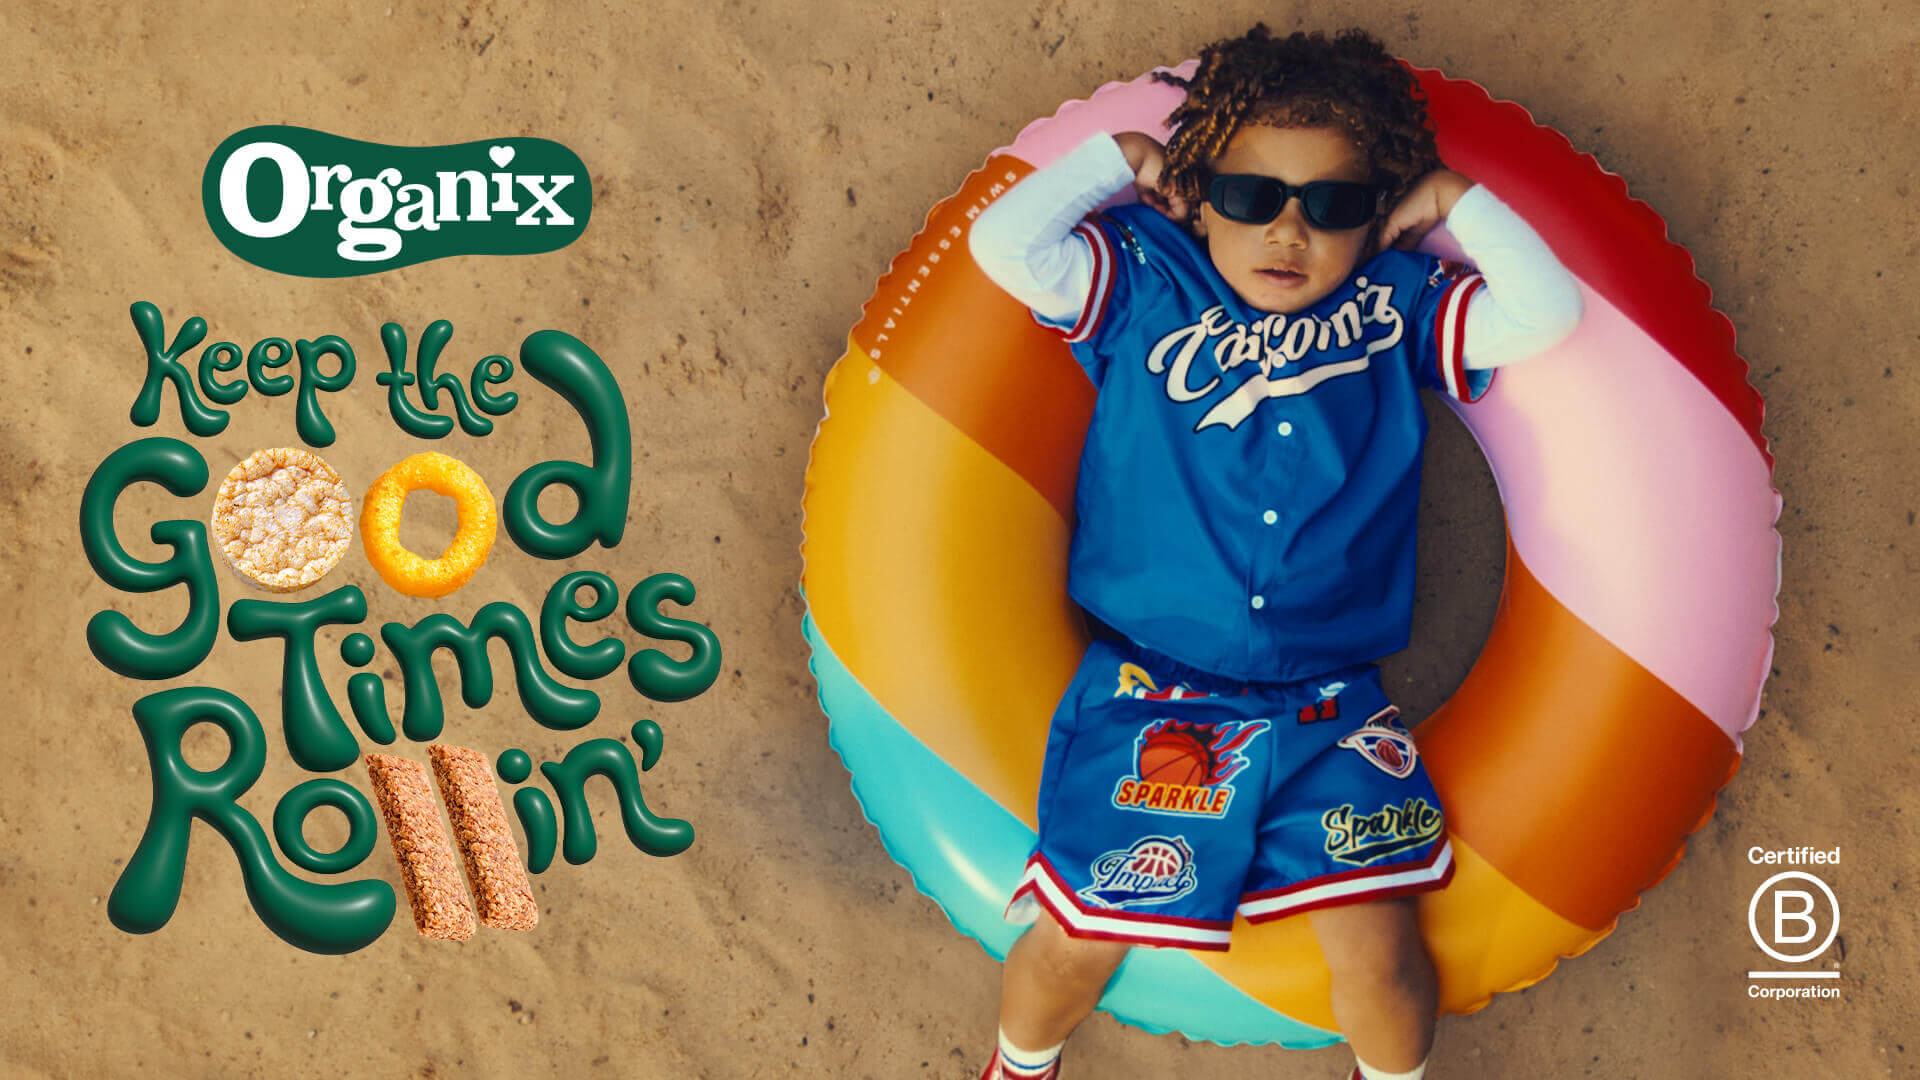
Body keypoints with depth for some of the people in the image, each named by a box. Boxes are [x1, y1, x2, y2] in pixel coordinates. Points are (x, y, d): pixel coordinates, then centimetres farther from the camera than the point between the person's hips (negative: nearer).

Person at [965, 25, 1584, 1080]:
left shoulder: (1397, 306, 9)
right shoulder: (1146, 282, 4)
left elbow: (1548, 310, 0)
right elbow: (1004, 242, -8)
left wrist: (1455, 202, 4)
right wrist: (1116, 157, 2)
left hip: (1329, 714, 1)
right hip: (1146, 702, -1)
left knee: (1380, 960, -7)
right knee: (1076, 941, -2)